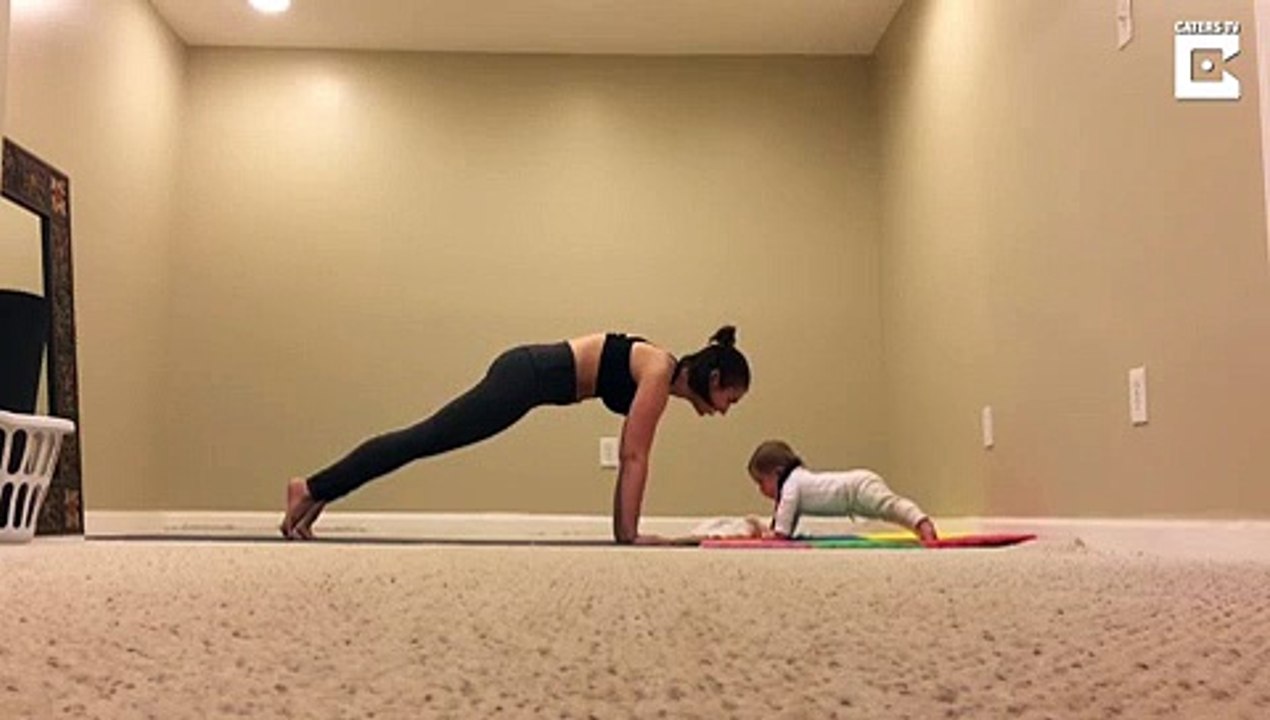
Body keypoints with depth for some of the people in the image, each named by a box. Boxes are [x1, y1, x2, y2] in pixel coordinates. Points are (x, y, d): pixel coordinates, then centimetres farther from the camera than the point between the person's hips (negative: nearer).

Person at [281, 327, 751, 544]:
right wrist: (631, 533, -13)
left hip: (529, 375, 9)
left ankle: (315, 495, 17)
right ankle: (311, 490, 1)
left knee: (426, 440, 10)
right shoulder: (659, 374, -13)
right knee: (425, 440, -5)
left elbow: (629, 459, 17)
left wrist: (622, 530, 16)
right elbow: (634, 458, -17)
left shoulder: (652, 378, 13)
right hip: (528, 376, -9)